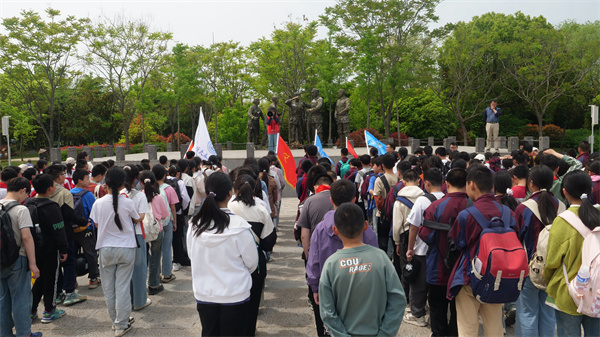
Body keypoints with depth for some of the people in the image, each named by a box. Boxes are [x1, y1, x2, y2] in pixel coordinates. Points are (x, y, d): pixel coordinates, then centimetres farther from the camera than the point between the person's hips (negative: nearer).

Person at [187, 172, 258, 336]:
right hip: (235, 296, -3)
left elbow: (192, 257, 2)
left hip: (204, 295, 3)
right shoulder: (239, 226, -22)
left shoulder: (194, 225, -12)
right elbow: (252, 263, -9)